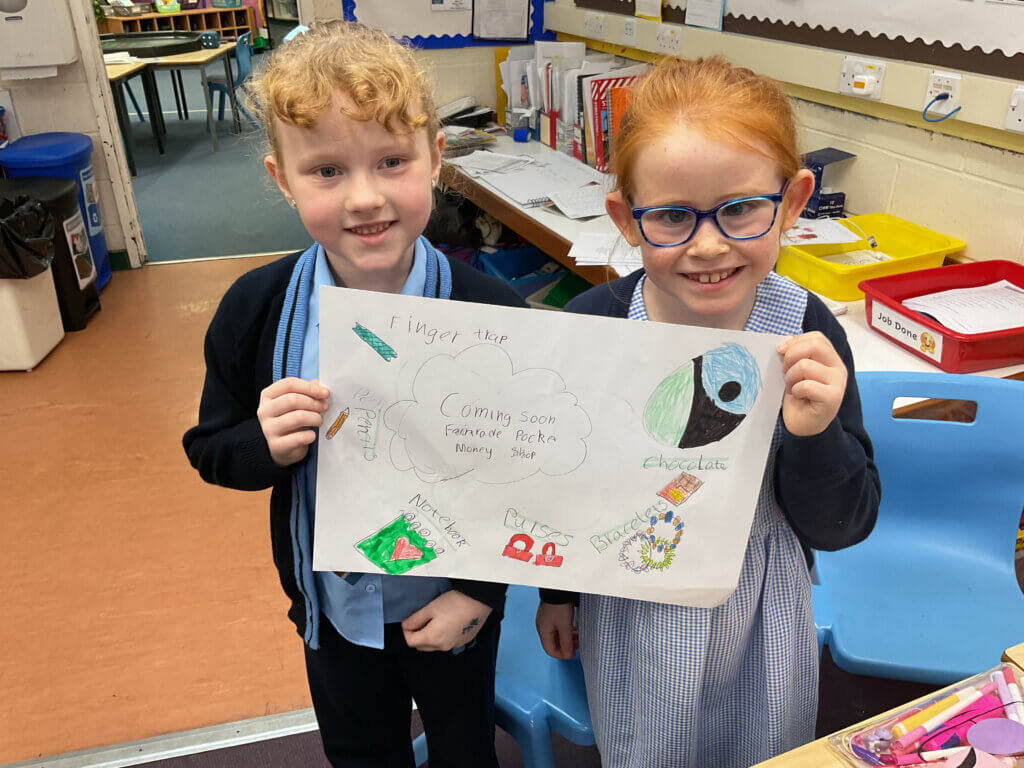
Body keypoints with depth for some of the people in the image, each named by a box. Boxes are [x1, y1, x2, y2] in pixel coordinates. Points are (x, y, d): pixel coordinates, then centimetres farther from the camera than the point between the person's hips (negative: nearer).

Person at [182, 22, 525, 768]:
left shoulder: (491, 314, -25)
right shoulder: (254, 311, -17)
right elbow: (209, 449, -5)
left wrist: (479, 592, -14)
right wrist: (267, 446, -26)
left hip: (450, 601, -2)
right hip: (328, 602, 3)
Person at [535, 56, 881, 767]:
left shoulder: (808, 336, -19)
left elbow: (840, 528, -13)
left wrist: (816, 434, -32)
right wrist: (555, 591, 7)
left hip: (760, 618, 1)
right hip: (632, 615, 0)